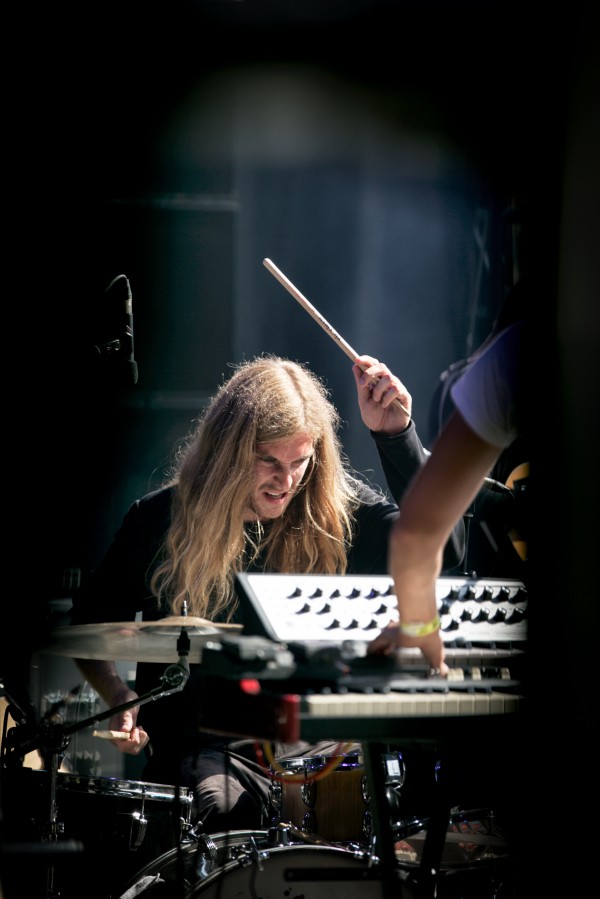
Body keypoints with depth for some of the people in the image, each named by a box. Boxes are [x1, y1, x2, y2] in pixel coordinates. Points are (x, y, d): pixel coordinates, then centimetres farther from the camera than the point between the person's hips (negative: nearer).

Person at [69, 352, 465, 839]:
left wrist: (396, 433, -20)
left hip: (315, 740, 2)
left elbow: (441, 547, -13)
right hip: (205, 748, -2)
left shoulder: (334, 510, 1)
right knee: (229, 813, -33)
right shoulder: (162, 521, -2)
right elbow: (90, 625, 11)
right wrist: (121, 697, -8)